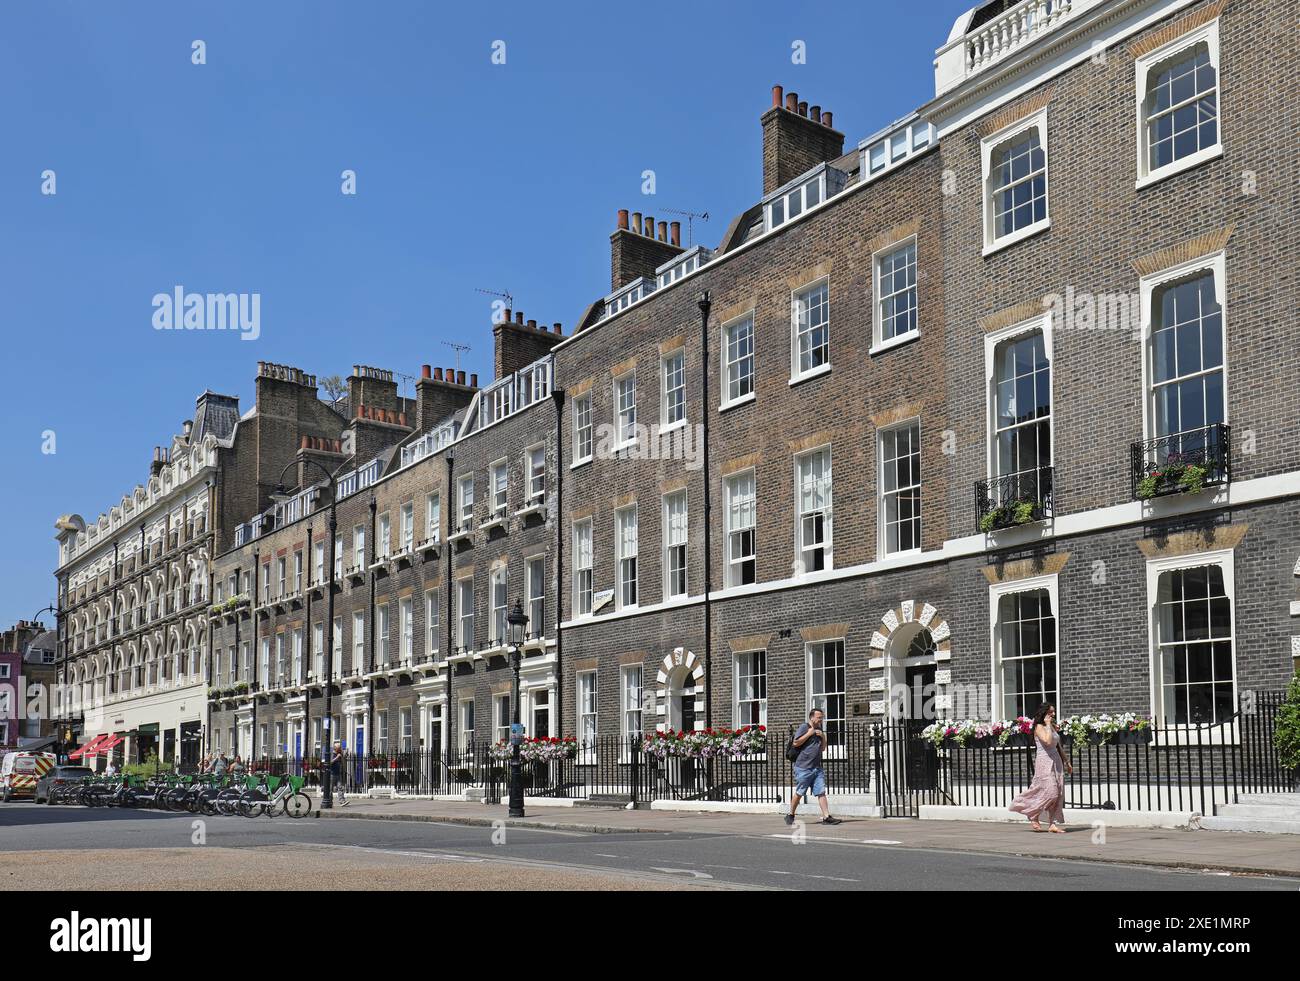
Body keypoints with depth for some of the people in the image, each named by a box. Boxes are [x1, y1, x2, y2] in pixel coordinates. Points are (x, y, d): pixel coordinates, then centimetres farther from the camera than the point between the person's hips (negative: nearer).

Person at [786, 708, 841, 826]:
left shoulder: (820, 730, 18)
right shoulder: (804, 727, -5)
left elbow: (823, 749, 20)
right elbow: (796, 743, -13)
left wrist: (823, 737, 3)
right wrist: (809, 733, -14)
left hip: (817, 768, 6)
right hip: (803, 767, -6)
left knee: (821, 792, -3)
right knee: (799, 793, 2)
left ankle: (826, 817, -8)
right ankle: (790, 815, 16)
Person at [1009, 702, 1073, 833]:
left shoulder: (1053, 727, 15)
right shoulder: (1039, 727, -8)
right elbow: (1048, 741, -25)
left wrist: (1067, 762, 22)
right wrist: (1048, 725, -16)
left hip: (1056, 761, 8)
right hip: (1044, 761, -8)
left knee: (1059, 793, 0)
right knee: (1050, 792, -13)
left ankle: (1053, 824, 2)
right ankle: (1033, 817, 6)